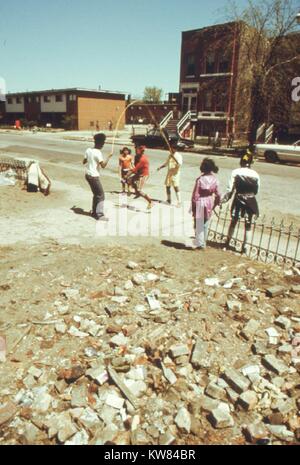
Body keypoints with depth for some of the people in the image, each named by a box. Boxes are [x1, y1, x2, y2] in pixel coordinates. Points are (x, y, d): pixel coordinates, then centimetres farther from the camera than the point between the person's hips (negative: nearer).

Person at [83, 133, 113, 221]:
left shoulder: (88, 150, 5)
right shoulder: (98, 153, -18)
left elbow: (84, 162, 14)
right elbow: (103, 165, -24)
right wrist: (109, 157, -14)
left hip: (88, 175, 9)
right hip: (94, 176, -9)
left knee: (96, 194, 21)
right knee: (101, 195, -2)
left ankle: (94, 212, 26)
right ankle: (100, 215, -5)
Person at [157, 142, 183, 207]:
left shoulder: (178, 155, -11)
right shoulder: (170, 155, 12)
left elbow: (180, 164, -25)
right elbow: (166, 163, 24)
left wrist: (174, 157, -28)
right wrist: (160, 167, 13)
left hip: (175, 174, -8)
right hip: (169, 173, 8)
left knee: (176, 187, -12)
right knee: (167, 186, 12)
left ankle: (179, 202, -11)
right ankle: (168, 200, 27)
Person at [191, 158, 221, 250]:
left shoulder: (200, 179, -16)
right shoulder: (215, 179, -6)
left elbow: (195, 195, -13)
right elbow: (218, 194, -1)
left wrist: (193, 207, -3)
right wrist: (215, 204, 15)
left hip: (200, 203, -4)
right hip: (209, 202, 4)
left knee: (199, 225, 8)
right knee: (206, 224, 18)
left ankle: (200, 244, 10)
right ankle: (204, 243, 29)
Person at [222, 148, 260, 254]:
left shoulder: (236, 172, -10)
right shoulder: (255, 175, -5)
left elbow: (230, 189, -11)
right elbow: (256, 191, -2)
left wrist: (224, 199, -2)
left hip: (238, 199, 0)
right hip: (250, 201, 1)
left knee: (233, 222, 14)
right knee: (248, 225, 10)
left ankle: (228, 242, 25)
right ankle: (244, 247, 15)